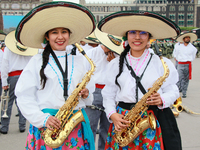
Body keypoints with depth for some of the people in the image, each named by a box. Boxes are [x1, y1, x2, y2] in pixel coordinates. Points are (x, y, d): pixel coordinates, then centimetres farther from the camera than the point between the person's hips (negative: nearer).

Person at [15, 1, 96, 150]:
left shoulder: (79, 61, 10)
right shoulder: (37, 61, 2)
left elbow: (90, 98, 16)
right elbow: (24, 97, -3)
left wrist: (86, 94, -6)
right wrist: (43, 119, -14)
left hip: (76, 124, 2)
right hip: (45, 127, -2)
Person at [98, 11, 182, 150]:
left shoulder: (163, 63, 2)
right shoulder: (115, 64, 8)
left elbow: (173, 91, 5)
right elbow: (108, 95, 10)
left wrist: (162, 100, -16)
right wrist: (112, 114, -5)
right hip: (123, 122, 2)